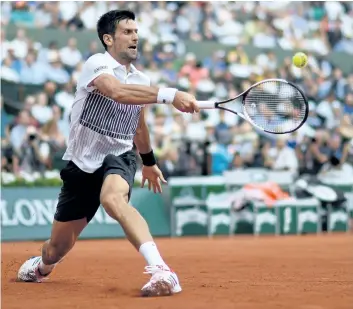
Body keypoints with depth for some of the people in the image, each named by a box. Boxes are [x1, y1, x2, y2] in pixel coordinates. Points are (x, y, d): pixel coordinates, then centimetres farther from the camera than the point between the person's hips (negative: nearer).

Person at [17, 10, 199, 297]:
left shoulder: (141, 81, 5)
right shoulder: (96, 64, -14)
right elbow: (118, 92, -38)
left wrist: (149, 162, 36)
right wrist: (170, 95, -48)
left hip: (119, 157, 1)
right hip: (81, 164, -1)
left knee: (113, 198, -37)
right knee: (58, 246, 11)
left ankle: (161, 271, -50)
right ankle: (41, 267, 50)